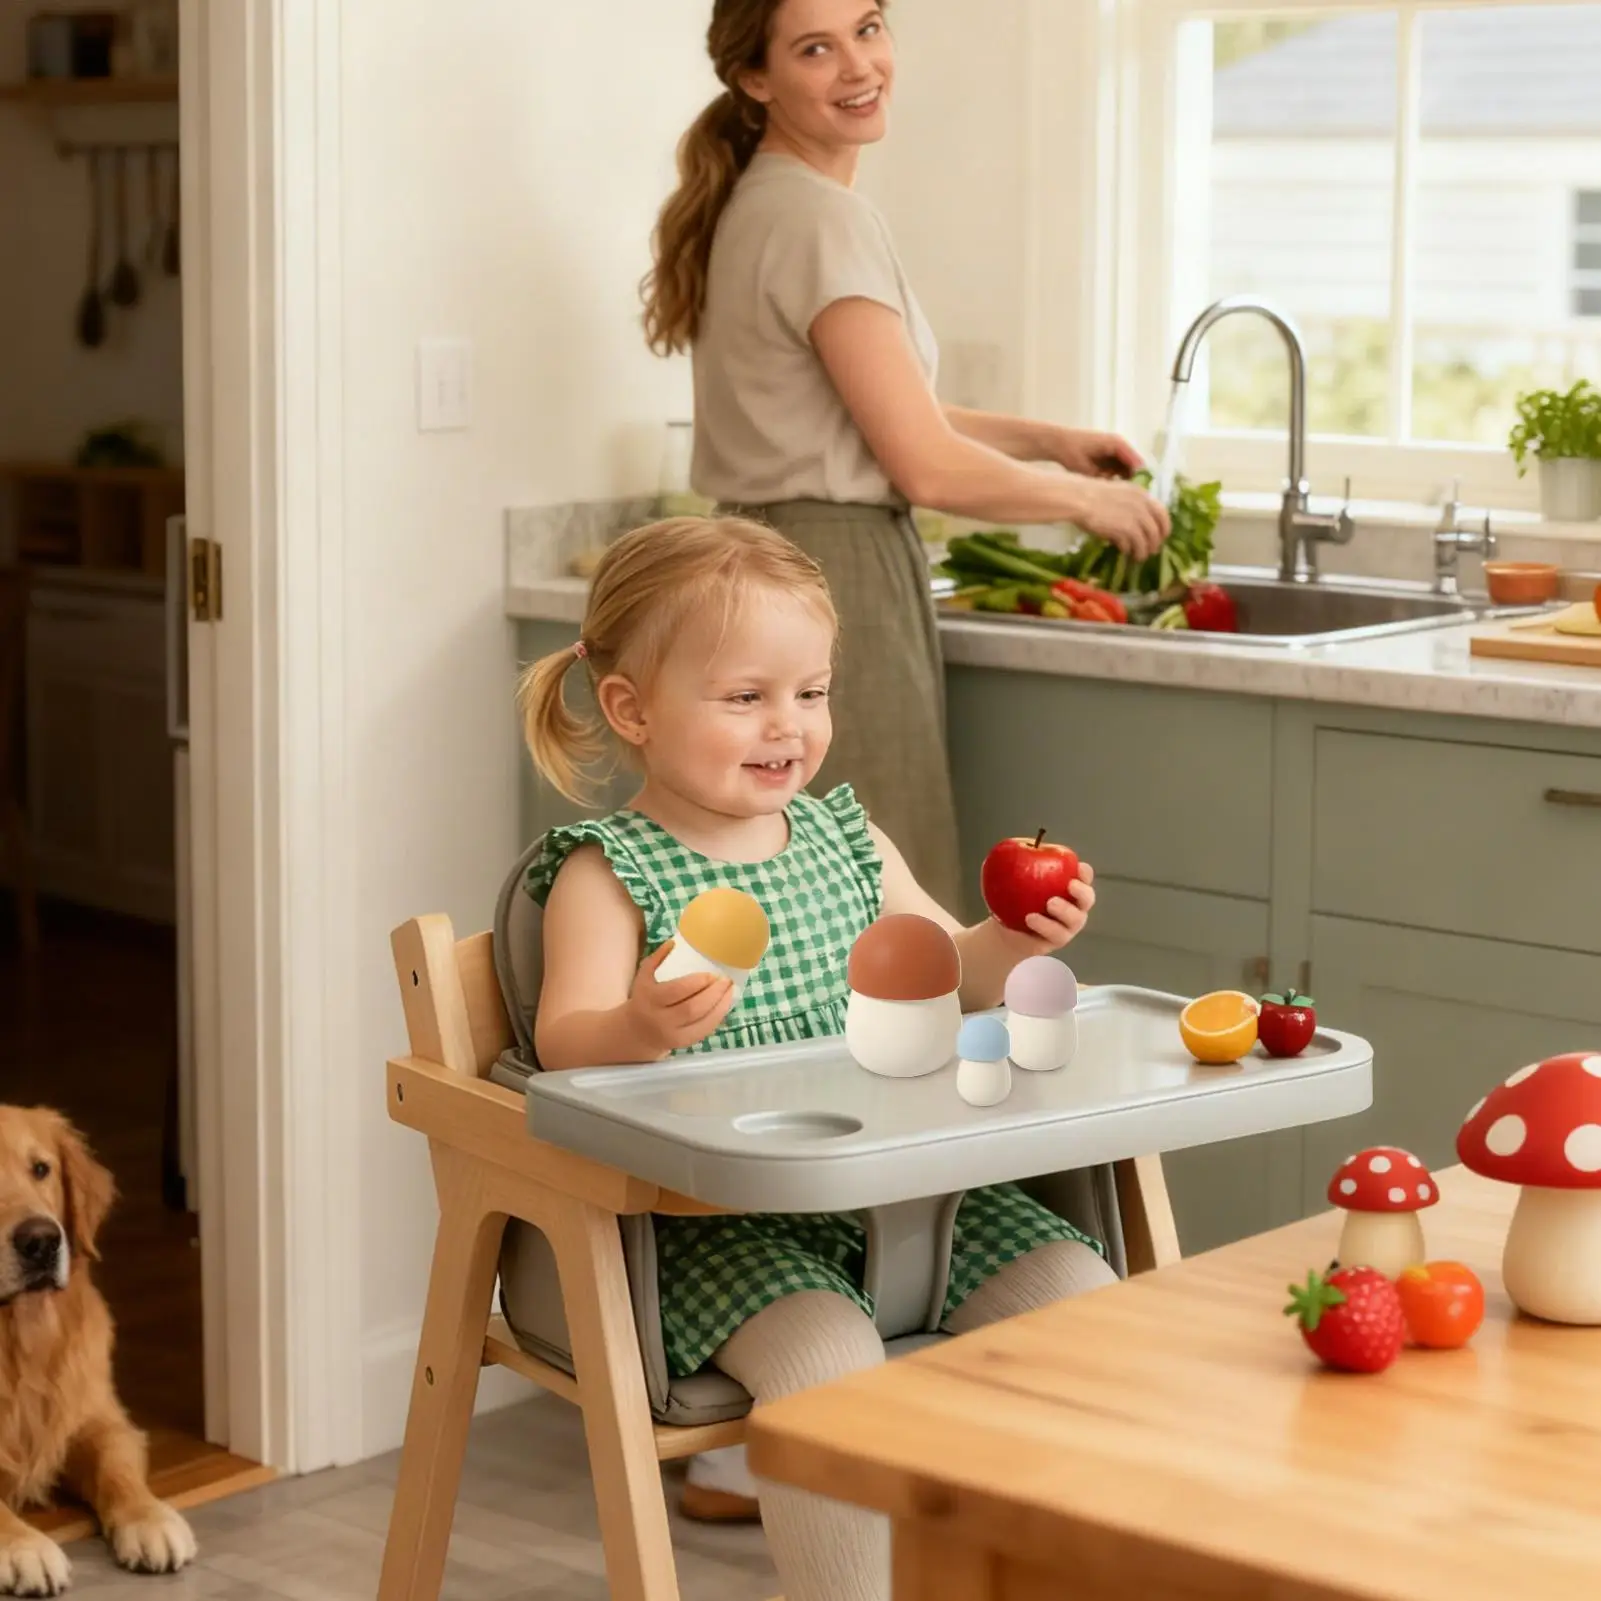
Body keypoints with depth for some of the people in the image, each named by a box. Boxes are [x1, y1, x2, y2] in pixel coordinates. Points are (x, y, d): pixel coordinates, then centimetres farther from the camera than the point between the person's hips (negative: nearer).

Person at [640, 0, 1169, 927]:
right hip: (836, 581, -10)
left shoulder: (764, 205, 14)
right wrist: (1088, 501, -2)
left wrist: (1049, 441, 17)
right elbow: (926, 466, -17)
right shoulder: (822, 219, -15)